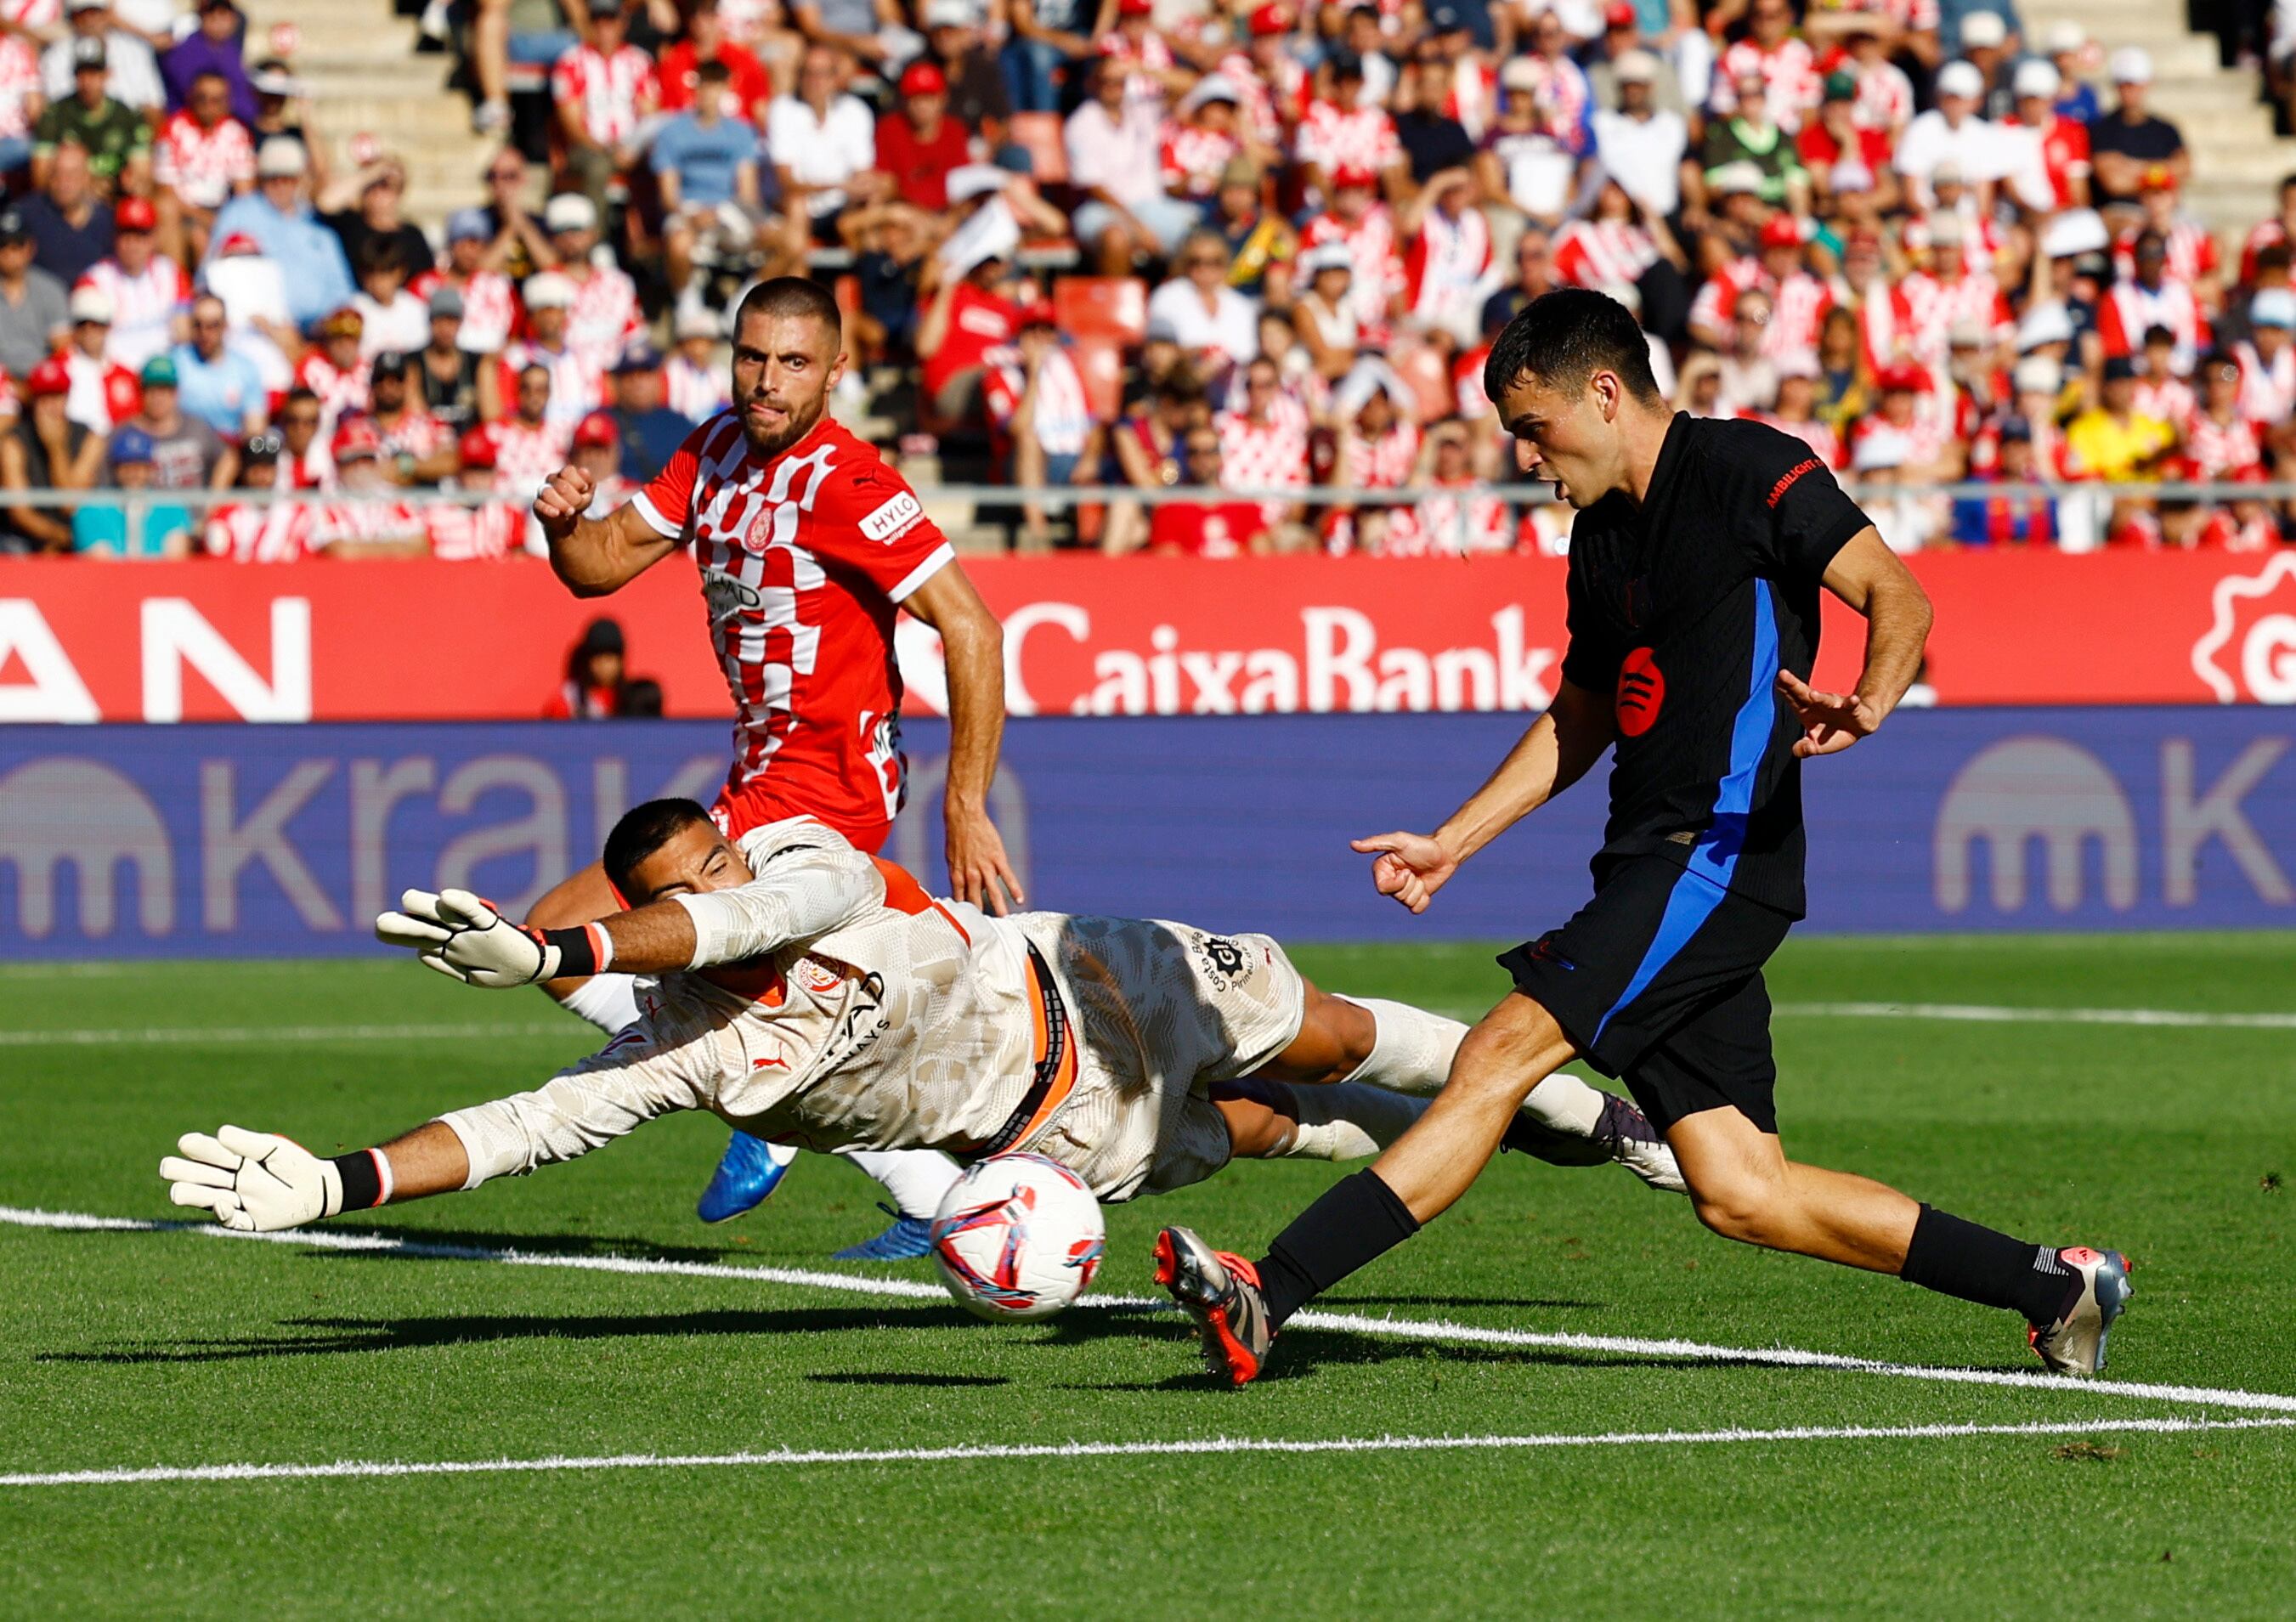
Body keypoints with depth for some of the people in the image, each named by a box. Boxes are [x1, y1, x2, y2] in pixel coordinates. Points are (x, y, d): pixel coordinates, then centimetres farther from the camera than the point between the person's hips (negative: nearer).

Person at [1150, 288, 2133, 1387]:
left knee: (1505, 1051, -18)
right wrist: (1451, 844, 22)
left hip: (1720, 856, -9)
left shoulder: (1748, 471, -6)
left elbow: (1899, 599, -15)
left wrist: (1867, 705, -36)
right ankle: (2052, 1284, 12)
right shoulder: (1604, 529, 19)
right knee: (1740, 1193, 3)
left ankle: (1268, 1297, -24)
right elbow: (1580, 718, 29)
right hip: (1655, 867, 9)